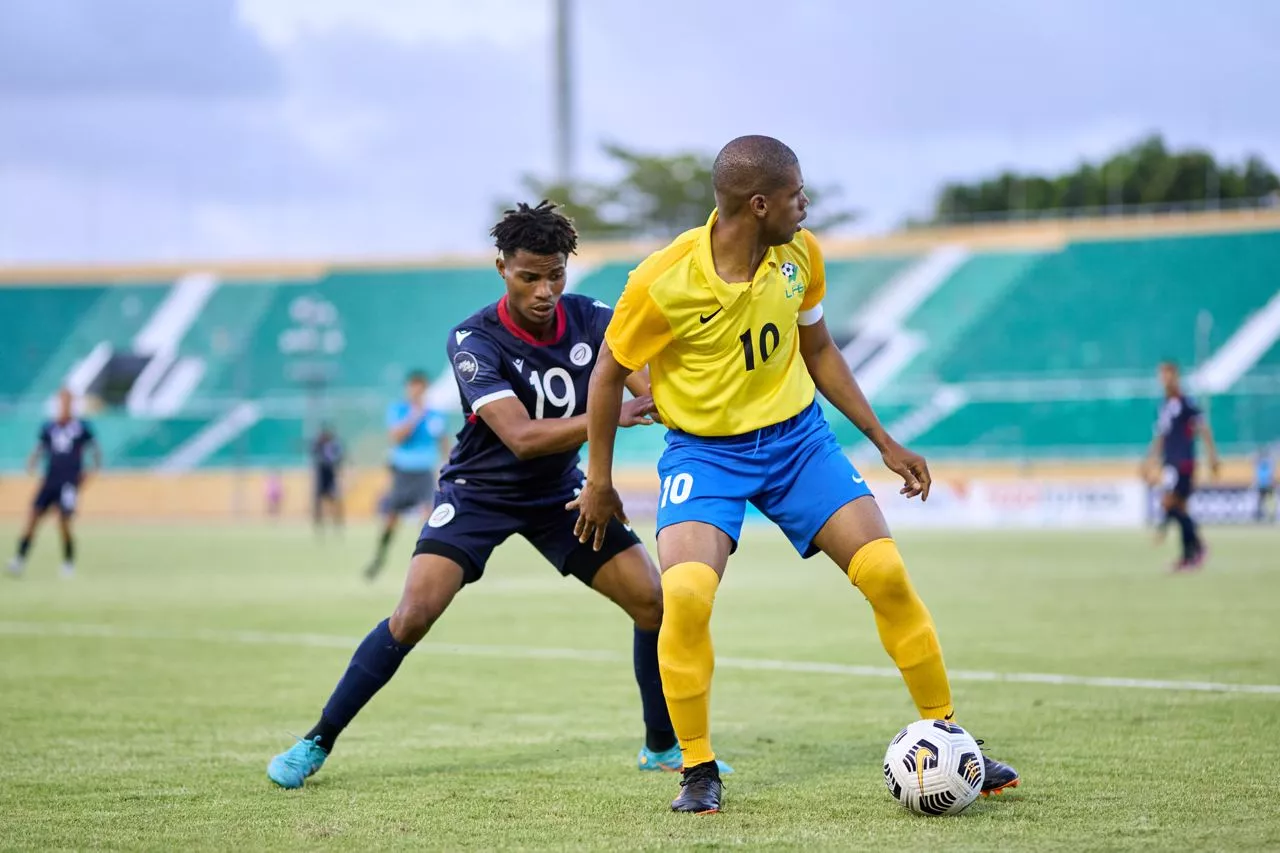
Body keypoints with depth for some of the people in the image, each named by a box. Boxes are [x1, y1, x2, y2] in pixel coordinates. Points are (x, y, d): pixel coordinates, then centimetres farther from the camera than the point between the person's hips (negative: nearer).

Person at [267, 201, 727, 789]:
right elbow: (521, 437, -35)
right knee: (415, 614, -20)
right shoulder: (474, 340, -24)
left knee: (654, 601, -5)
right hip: (479, 491, -4)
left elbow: (654, 386, -20)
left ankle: (662, 746, 16)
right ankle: (317, 743, -5)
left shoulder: (591, 321, -11)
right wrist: (613, 416, -45)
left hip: (560, 493, 4)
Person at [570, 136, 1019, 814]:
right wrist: (598, 481, 1)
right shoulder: (663, 282, -21)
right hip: (703, 449, -4)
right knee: (685, 593, -26)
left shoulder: (800, 255, -5)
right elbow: (610, 374, -5)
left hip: (796, 435, 4)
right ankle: (698, 771, -6)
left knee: (887, 574, -7)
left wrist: (884, 441, 12)